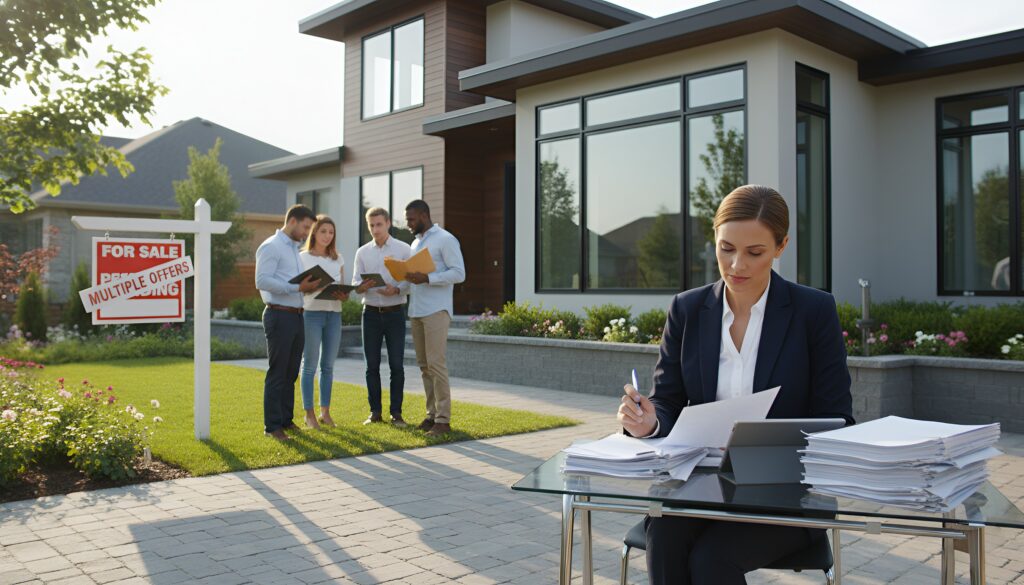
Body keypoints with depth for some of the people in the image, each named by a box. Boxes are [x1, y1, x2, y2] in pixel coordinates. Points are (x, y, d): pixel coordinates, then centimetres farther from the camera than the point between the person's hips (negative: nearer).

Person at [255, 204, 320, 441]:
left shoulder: (294, 248, 20)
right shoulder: (271, 246, -9)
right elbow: (262, 280, -19)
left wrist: (309, 286, 3)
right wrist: (297, 287, -23)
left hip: (296, 316, 9)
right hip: (279, 316, -9)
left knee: (291, 372, 13)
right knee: (277, 373, -4)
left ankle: (286, 419, 21)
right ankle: (272, 426, 3)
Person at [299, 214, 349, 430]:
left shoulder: (338, 259, 13)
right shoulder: (302, 258, 1)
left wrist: (344, 295, -7)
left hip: (334, 313, 4)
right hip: (311, 313, -4)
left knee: (328, 365, 7)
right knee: (310, 365, -2)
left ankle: (325, 412, 15)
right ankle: (309, 414, 6)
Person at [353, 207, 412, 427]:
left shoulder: (403, 249, 0)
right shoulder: (362, 252, 9)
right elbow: (355, 282, 6)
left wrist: (396, 290, -22)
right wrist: (361, 286, -17)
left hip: (395, 312, -2)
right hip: (371, 312, 3)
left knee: (396, 365, -2)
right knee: (372, 365, 6)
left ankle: (396, 412, 8)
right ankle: (375, 411, 16)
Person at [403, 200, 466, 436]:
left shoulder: (445, 239, -3)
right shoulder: (416, 243, 21)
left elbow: (459, 273, -11)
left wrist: (426, 278, -20)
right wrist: (408, 276, 4)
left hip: (436, 311, -8)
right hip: (416, 311, 8)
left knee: (436, 364, -10)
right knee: (424, 365, 7)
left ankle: (443, 419, -6)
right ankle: (432, 414, 13)